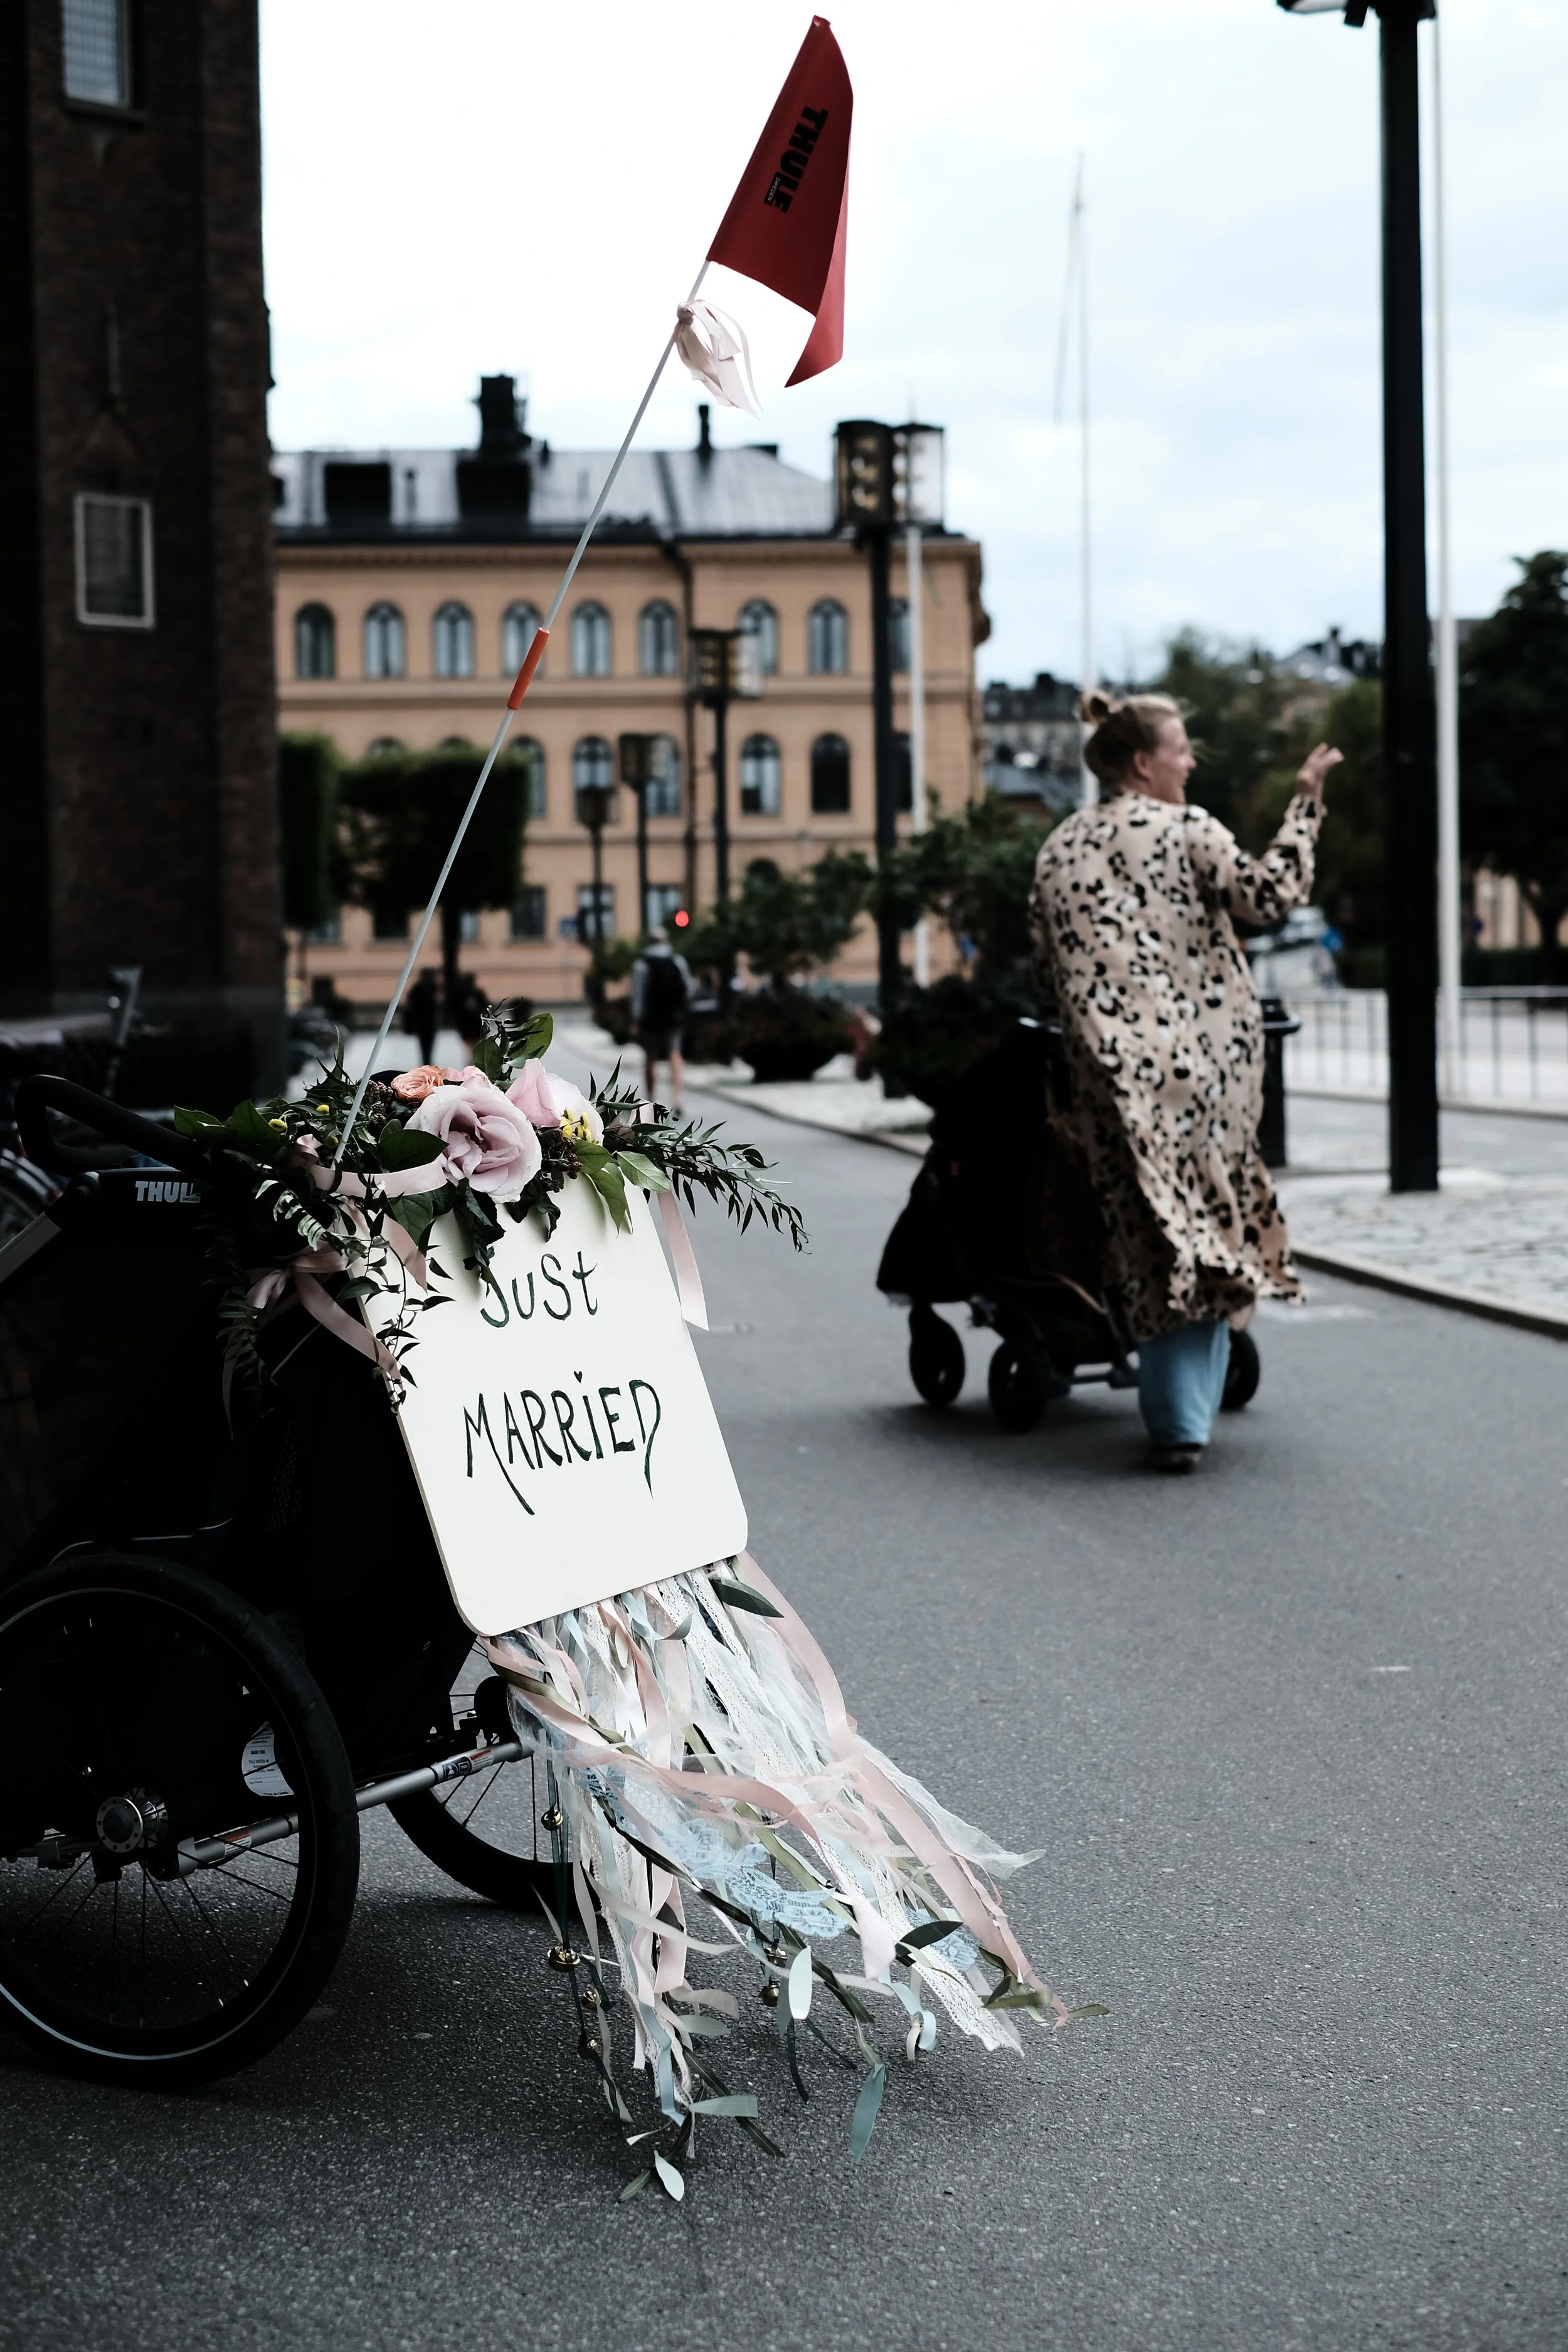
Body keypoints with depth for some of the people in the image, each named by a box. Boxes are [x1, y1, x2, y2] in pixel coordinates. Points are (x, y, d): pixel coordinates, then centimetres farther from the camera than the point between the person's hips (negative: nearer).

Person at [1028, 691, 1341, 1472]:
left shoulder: (1059, 849, 12)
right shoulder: (1185, 830, -1)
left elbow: (1046, 969, 13)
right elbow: (1270, 894, -14)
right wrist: (1305, 800, -7)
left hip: (1116, 1075, 3)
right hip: (1205, 1059, -2)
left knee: (1156, 1242, 4)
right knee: (1211, 1224, 10)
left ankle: (1176, 1421, -2)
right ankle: (1189, 1413, 11)